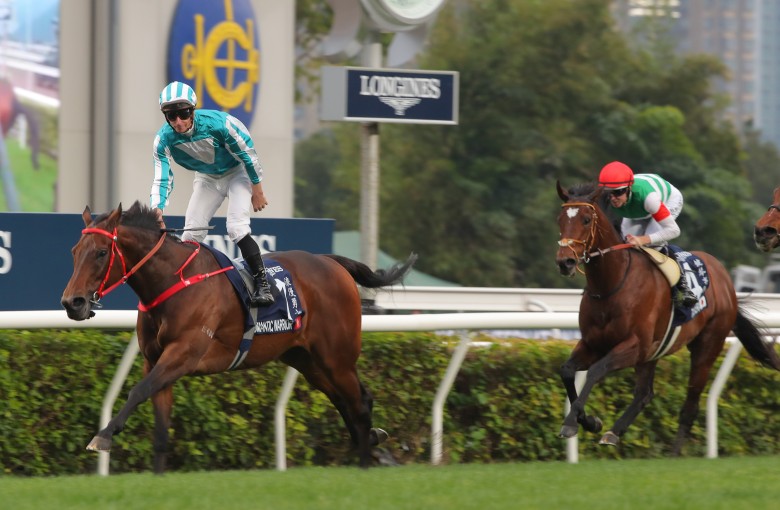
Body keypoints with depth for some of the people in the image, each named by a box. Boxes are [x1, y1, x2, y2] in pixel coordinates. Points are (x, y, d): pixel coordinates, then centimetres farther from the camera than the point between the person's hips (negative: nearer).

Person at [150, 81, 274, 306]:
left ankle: (262, 284, -15)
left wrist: (257, 190, -12)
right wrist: (157, 208, -45)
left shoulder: (218, 123, -36)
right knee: (191, 232, 0)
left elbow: (247, 154, -21)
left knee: (236, 228, -20)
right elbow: (162, 179, -24)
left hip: (237, 172, -4)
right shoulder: (164, 140, -24)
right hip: (207, 178, 4)